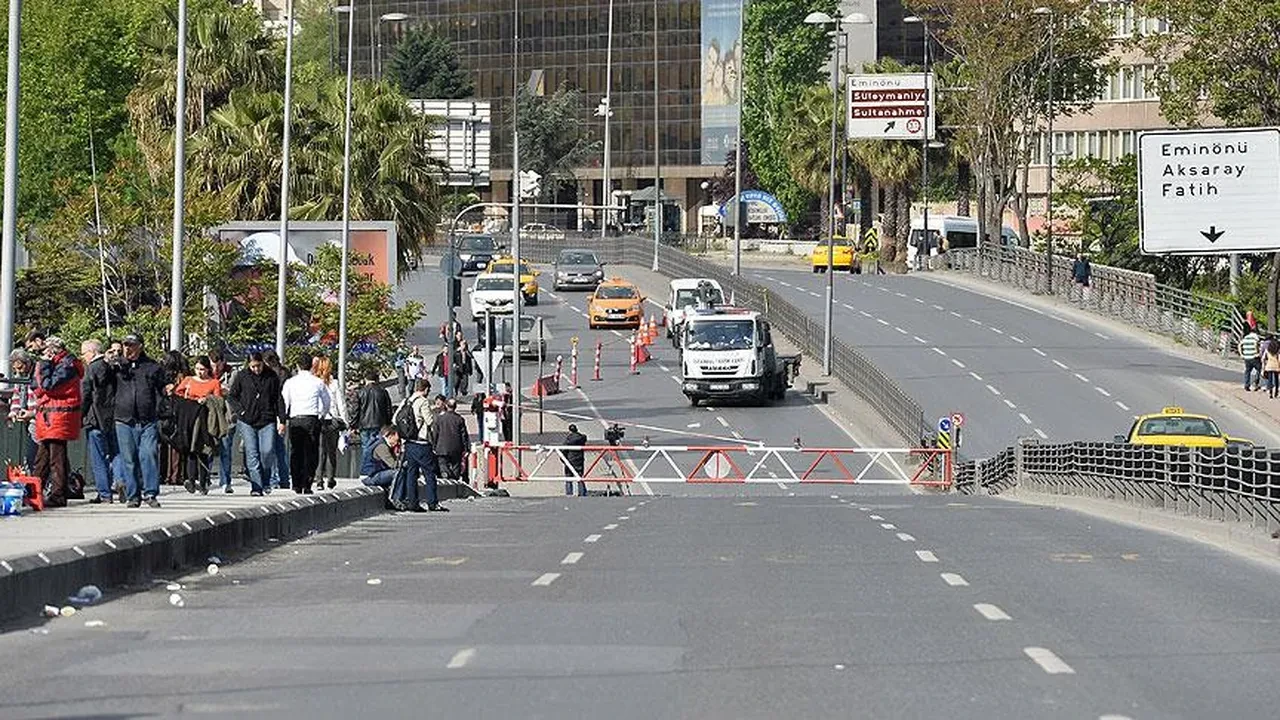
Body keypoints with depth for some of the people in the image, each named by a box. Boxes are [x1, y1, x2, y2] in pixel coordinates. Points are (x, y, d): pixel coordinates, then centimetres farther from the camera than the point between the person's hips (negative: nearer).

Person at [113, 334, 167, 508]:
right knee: (128, 460, 2)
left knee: (149, 455, -10)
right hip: (124, 421, 1)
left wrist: (158, 414, 1)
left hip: (148, 422, -1)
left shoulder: (152, 367, 10)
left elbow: (160, 393, 10)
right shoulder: (117, 366, 12)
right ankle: (133, 496, 7)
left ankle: (150, 493, -5)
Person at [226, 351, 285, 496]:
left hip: (267, 421, 0)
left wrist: (281, 420, 5)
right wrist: (240, 411, -4)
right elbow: (231, 396, 11)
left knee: (268, 451, -11)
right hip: (247, 422, 0)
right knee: (252, 454, -6)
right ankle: (256, 486, -5)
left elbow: (279, 399, 10)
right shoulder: (241, 377, 4)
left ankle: (265, 481, 13)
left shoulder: (272, 377, 7)